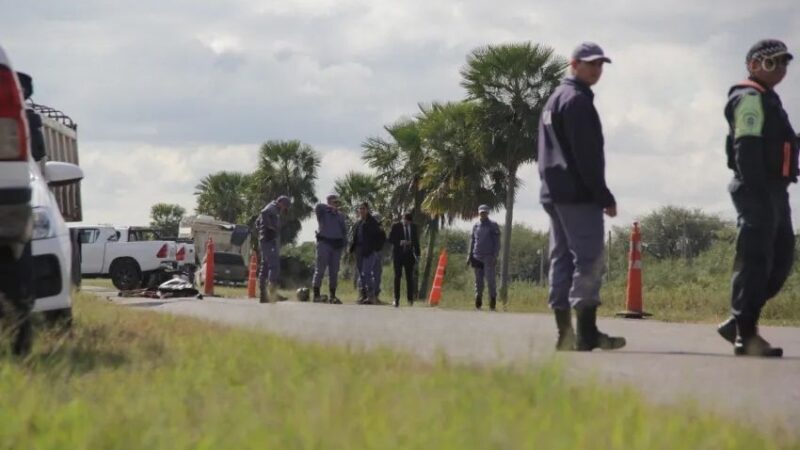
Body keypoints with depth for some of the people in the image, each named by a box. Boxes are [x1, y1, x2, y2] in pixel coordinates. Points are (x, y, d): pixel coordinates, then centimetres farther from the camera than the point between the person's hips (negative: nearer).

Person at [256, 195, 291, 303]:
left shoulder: (272, 210, 24)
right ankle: (273, 291, -25)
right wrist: (271, 226, -21)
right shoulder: (272, 208, -5)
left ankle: (263, 295, 9)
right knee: (274, 266, -16)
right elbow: (264, 213, -28)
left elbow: (258, 222, 33)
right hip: (270, 241, -10)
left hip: (264, 241, 10)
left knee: (264, 267, 8)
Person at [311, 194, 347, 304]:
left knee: (334, 271, 5)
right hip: (324, 242, -5)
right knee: (320, 269, -9)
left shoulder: (340, 215, 19)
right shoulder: (323, 211, 4)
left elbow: (344, 230, 19)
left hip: (336, 244, 5)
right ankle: (316, 294, -12)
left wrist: (344, 241, 4)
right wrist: (330, 208, -9)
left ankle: (332, 296, 8)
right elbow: (318, 207, -19)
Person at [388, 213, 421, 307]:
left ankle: (410, 299, 1)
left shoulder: (413, 227, 7)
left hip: (409, 255, 2)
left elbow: (416, 240, 12)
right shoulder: (396, 226, -2)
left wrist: (417, 254, 8)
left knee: (410, 277, -2)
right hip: (398, 254, -2)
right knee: (397, 276, -1)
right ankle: (396, 299, 1)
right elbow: (390, 239, -3)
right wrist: (399, 242, -21)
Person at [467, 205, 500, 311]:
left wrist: (495, 256, -10)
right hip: (477, 257, 4)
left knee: (490, 279, -9)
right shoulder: (475, 226, 15)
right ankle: (478, 302, 7)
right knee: (478, 281, 4)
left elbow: (497, 242, -1)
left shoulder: (493, 226, 3)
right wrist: (470, 255, 11)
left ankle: (493, 301, -5)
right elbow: (472, 241, 19)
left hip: (489, 257, -4)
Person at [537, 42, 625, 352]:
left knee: (561, 259, 8)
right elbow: (586, 155, -17)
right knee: (589, 259, -11)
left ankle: (564, 332, 6)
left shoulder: (553, 100, 21)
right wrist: (604, 197, -15)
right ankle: (586, 334, -16)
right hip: (578, 196, -10)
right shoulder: (577, 100, -11)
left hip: (553, 194, 10)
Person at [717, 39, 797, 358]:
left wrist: (775, 196, 20)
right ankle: (746, 335, -7)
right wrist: (757, 194, -27)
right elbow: (747, 149, -19)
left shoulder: (767, 99, 24)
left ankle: (739, 324, 15)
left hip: (773, 191, 10)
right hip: (758, 191, -10)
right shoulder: (750, 98, -9)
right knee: (755, 261, -9)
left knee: (781, 260, 11)